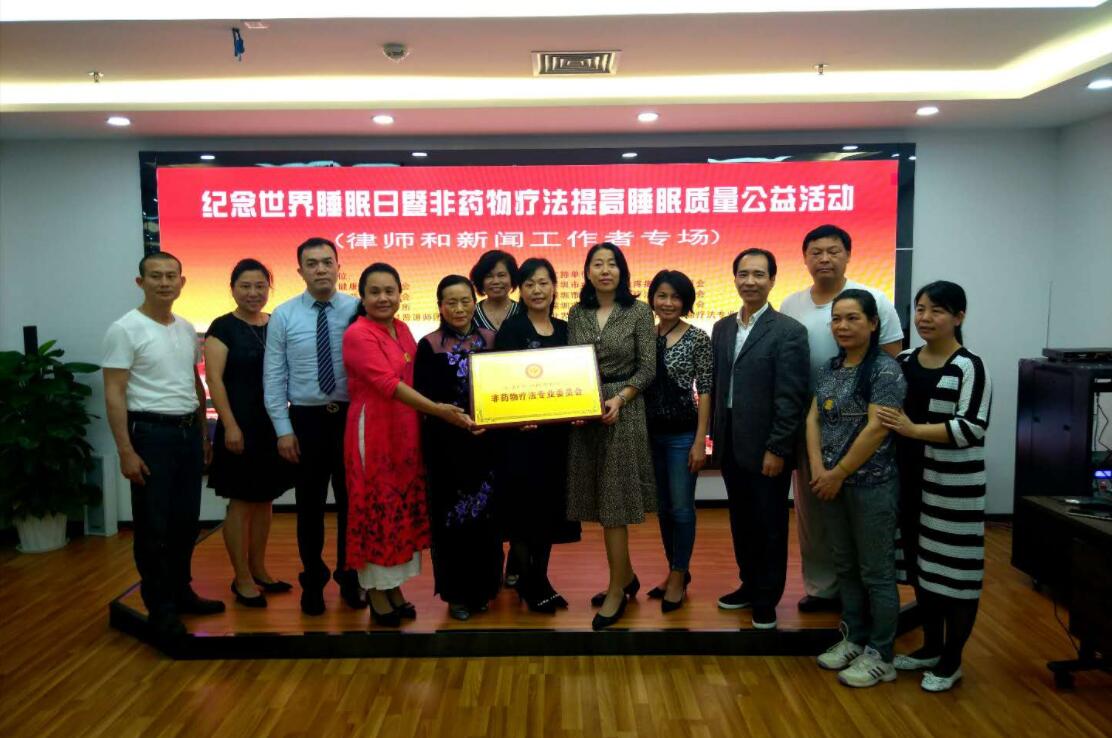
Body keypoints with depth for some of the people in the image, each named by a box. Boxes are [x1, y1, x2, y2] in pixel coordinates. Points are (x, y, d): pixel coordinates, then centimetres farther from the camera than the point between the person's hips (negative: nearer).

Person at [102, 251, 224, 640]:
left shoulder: (186, 329, 10)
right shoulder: (125, 329, -10)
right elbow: (114, 395, -13)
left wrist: (204, 433, 16)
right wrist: (126, 451, -17)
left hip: (189, 432, 7)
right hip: (151, 433, -7)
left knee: (185, 520, 14)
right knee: (153, 526, 2)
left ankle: (180, 592, 29)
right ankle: (160, 608, 13)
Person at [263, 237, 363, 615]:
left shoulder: (357, 310, -4)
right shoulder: (283, 315, -1)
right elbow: (274, 377, -1)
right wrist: (283, 430, -6)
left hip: (352, 416, 0)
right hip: (306, 418, 0)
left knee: (352, 500, 12)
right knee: (310, 505, 11)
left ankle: (349, 577, 30)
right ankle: (313, 581, 29)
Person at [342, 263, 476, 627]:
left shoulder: (402, 329, 10)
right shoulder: (358, 335, -13)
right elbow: (388, 383, -23)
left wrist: (428, 416, 3)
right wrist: (437, 409, -29)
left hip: (405, 429, 7)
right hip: (372, 430, -7)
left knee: (403, 507, 12)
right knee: (377, 509, 1)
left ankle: (394, 586, 25)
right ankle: (377, 594, 15)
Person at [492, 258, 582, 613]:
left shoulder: (564, 330, 11)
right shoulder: (511, 328, -4)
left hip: (558, 431, 5)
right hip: (522, 431, -5)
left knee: (551, 505, 10)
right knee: (525, 504, 0)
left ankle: (540, 578, 23)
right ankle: (527, 582, 14)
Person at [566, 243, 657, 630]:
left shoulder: (638, 312, -3)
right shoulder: (576, 313, 8)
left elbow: (647, 367, -5)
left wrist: (618, 399, -17)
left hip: (623, 410, -4)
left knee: (614, 500, -3)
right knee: (601, 499, 10)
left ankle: (617, 590, 8)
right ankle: (626, 576, 26)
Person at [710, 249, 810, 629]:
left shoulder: (789, 331, -11)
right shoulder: (722, 328, 8)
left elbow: (791, 398, -15)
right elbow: (716, 385, 11)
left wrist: (777, 450, -16)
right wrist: (716, 435, 8)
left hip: (766, 448, -6)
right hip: (731, 445, 6)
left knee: (770, 526, 8)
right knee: (741, 522, 17)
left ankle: (767, 598, 24)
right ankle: (749, 585, 34)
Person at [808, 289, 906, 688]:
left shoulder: (886, 370, -13)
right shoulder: (830, 368, 10)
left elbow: (877, 429, -19)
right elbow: (813, 419, 7)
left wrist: (839, 474, -14)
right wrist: (818, 469, -7)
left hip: (871, 485, -7)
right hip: (831, 483, 7)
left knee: (876, 573, 4)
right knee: (845, 568, 17)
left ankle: (880, 655, 17)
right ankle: (855, 639, 31)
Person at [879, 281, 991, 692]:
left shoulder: (969, 367, -11)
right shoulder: (904, 363, 8)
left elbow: (972, 427, -19)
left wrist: (914, 430, -26)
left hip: (953, 485, -6)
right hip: (912, 481, 6)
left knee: (953, 569, 3)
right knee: (920, 564, 15)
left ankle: (951, 661, 17)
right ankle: (931, 647, 30)